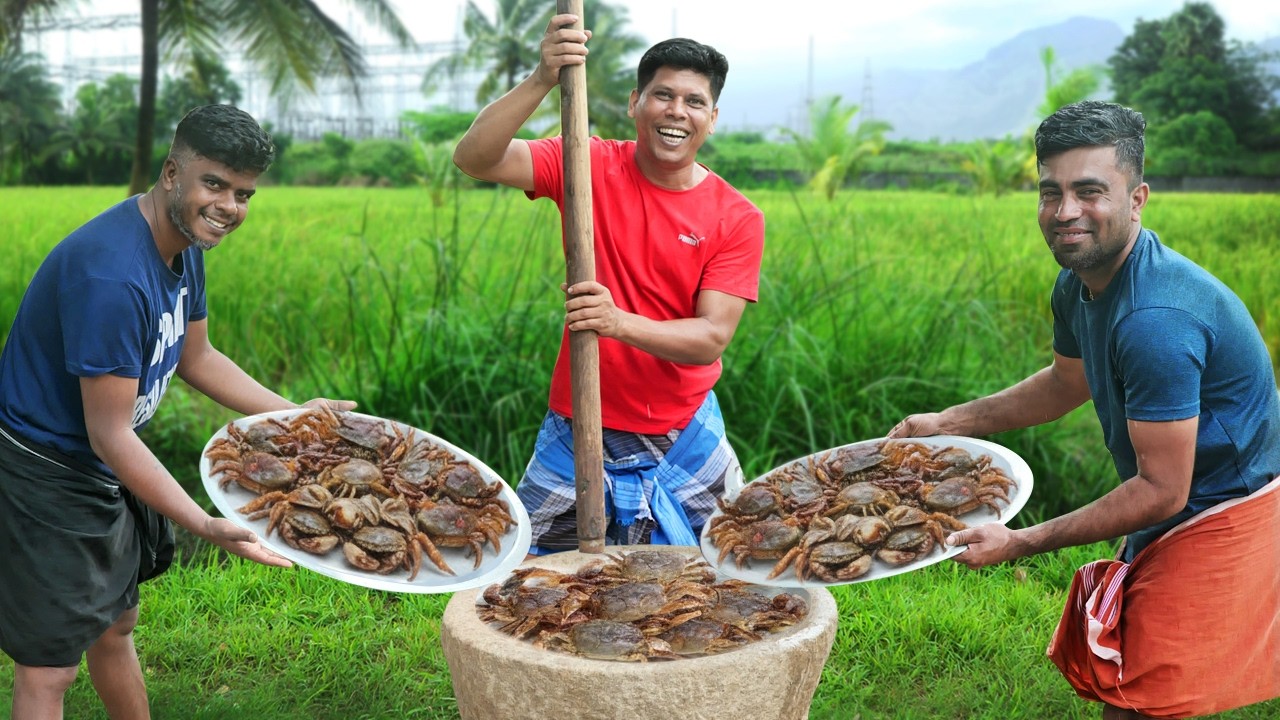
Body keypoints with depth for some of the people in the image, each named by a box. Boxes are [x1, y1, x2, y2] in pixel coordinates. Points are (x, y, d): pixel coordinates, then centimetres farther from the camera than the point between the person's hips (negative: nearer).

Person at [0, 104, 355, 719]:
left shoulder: (184, 243, 0)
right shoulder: (112, 276, -31)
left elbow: (195, 358, 14)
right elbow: (110, 436, -29)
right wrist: (204, 527, -33)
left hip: (105, 476, 10)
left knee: (114, 626, 24)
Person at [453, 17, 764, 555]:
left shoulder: (738, 219, -8)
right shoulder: (588, 166, -8)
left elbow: (712, 338, -15)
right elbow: (474, 158, -20)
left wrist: (620, 322, -32)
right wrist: (542, 80, -34)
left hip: (684, 439, 1)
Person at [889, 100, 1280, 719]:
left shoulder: (1153, 320, -32)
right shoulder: (1079, 285, -1)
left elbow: (1162, 491, -28)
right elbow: (1066, 384, 20)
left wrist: (1020, 544, -26)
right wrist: (948, 423, 14)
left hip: (1226, 521, -9)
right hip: (1173, 519, 10)